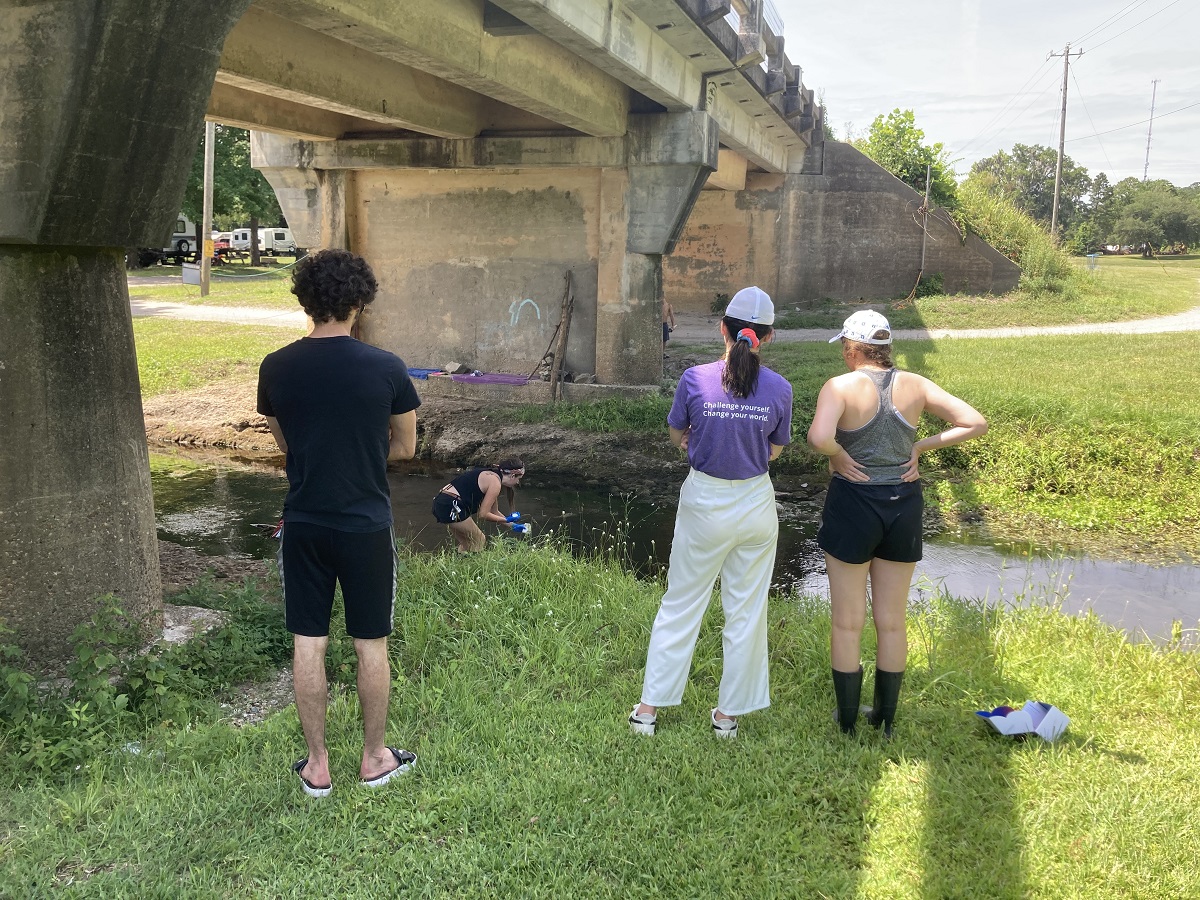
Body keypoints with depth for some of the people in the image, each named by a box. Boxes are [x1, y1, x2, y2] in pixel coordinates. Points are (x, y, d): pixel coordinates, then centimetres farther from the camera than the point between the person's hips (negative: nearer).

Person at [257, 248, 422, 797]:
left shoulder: (275, 368, -5)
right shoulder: (386, 369, -12)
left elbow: (284, 444, 10)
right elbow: (405, 448, 1)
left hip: (303, 525, 2)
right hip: (366, 526, -2)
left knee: (307, 644, 11)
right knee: (371, 645, 12)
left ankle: (317, 766, 21)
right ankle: (374, 759, 25)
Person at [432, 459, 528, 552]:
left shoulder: (490, 476, 18)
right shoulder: (495, 482, -11)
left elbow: (494, 512, 26)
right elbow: (483, 514, -11)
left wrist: (513, 525, 27)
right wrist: (507, 520, 0)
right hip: (451, 507, -10)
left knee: (467, 544, 20)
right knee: (479, 542, 4)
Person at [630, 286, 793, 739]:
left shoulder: (695, 379, -13)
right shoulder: (779, 389, -10)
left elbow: (676, 436, 1)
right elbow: (774, 451, 3)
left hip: (704, 503, 0)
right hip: (756, 503, 1)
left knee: (680, 605, 13)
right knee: (746, 612, 14)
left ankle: (649, 709, 21)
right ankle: (728, 713, 25)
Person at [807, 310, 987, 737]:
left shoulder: (840, 386, -14)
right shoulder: (915, 385, -1)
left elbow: (818, 437, -32)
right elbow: (975, 423, -2)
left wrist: (840, 457, -12)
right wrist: (920, 446, 0)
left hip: (852, 505, -4)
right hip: (904, 507, 4)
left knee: (847, 623, 10)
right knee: (892, 621, 17)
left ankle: (847, 721, 20)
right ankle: (886, 718, 28)